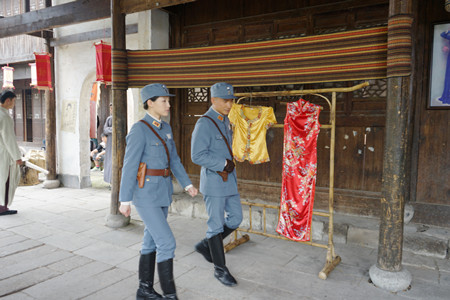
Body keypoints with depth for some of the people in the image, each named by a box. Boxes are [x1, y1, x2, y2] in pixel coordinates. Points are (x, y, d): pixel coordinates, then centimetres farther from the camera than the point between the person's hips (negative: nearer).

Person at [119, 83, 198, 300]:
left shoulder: (165, 128, 9)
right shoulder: (139, 130, -17)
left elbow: (174, 159, 13)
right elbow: (129, 166, -17)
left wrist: (187, 184, 7)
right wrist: (125, 200, -15)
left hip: (162, 192, 8)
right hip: (145, 194, -8)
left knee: (152, 240, 15)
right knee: (167, 243, -8)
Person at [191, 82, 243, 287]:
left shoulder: (226, 121, 10)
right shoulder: (204, 123, -16)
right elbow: (197, 156, -21)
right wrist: (224, 164, -18)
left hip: (229, 179, 8)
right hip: (213, 181, -8)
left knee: (236, 218, 12)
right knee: (217, 225, 3)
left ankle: (205, 245, 31)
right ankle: (220, 269, 19)